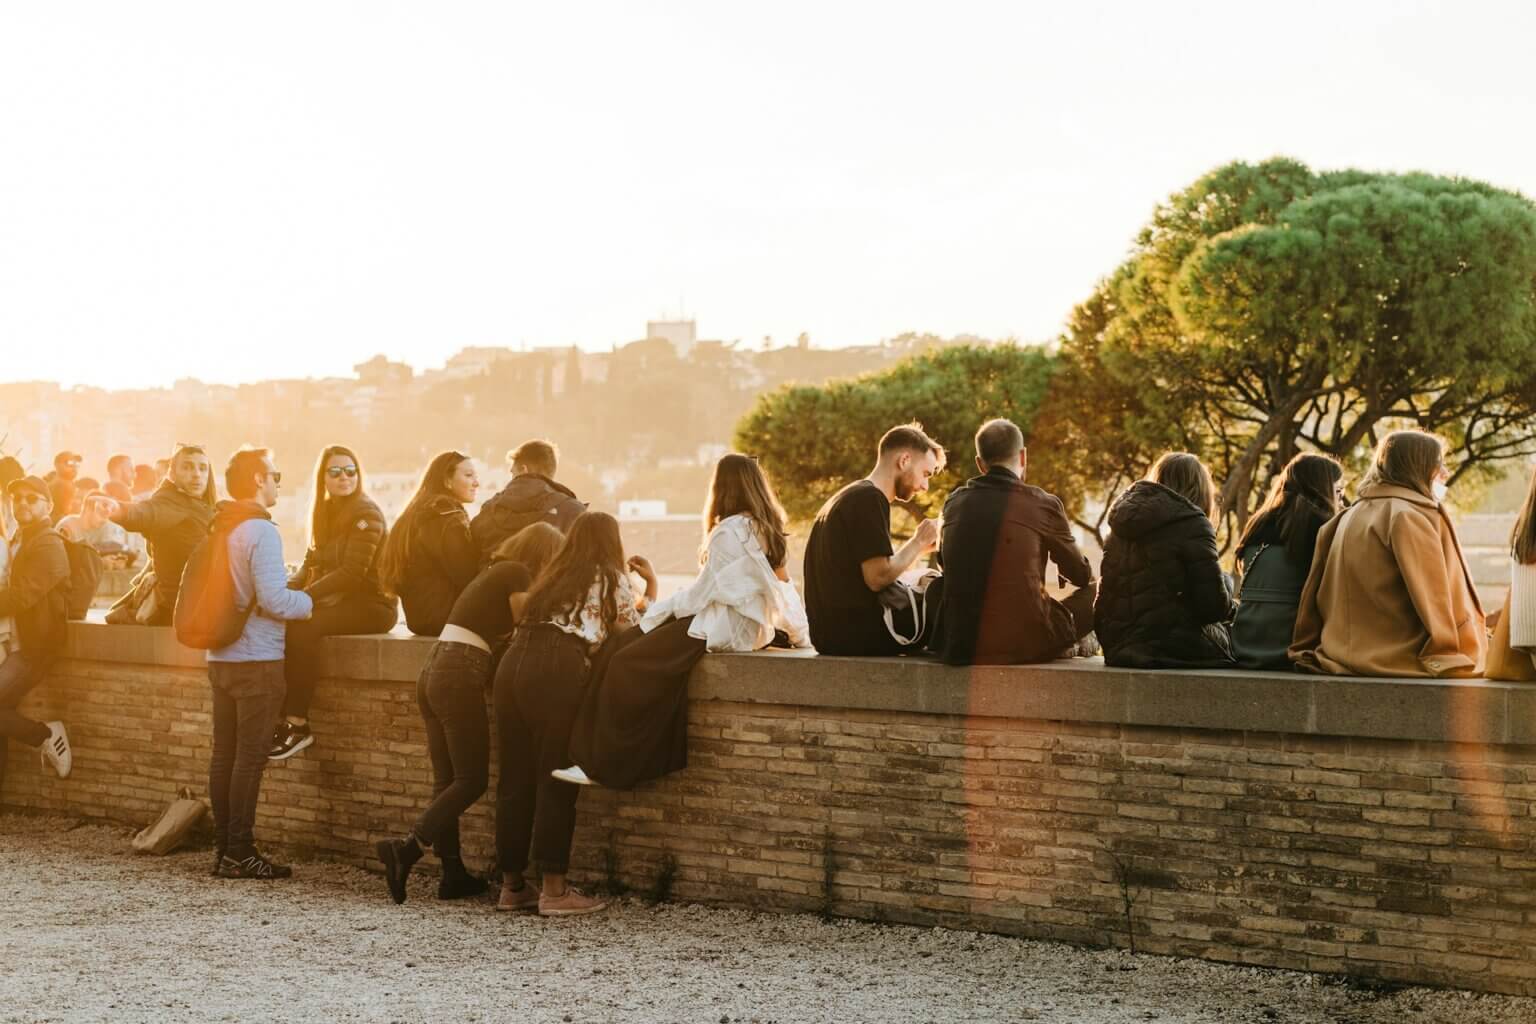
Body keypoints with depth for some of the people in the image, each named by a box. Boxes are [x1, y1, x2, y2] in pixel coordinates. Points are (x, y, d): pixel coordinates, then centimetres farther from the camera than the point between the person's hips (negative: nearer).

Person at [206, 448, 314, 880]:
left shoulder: (218, 529, 11)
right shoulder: (261, 531, -15)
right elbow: (274, 600, -21)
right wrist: (309, 600, -2)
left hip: (220, 656, 8)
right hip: (257, 659, -8)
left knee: (224, 753, 10)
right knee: (250, 756, -4)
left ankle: (222, 846, 14)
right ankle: (239, 852, -3)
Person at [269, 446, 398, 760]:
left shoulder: (366, 513, -11)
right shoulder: (326, 512, 14)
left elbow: (352, 572, -20)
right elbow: (311, 563, 10)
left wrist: (303, 596, -27)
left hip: (370, 605, -7)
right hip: (338, 602, 7)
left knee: (302, 626, -29)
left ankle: (297, 724, -25)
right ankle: (277, 716, -17)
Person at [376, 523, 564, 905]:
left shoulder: (497, 571, 23)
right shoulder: (517, 574, -3)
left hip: (433, 670, 9)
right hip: (460, 676, -9)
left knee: (447, 780, 9)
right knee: (472, 780, -4)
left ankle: (454, 874, 10)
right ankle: (407, 847, -17)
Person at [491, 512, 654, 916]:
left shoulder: (555, 575, 28)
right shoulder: (613, 579, 12)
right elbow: (632, 634, 17)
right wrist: (651, 588, 26)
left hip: (514, 661, 6)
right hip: (558, 671, -6)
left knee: (515, 778, 9)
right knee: (556, 781, -2)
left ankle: (512, 884, 16)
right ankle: (554, 890, -1)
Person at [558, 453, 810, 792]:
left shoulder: (730, 531, -13)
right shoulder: (769, 530, 14)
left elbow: (704, 591, -11)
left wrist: (657, 609, -2)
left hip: (724, 628, -10)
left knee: (624, 663, -16)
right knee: (619, 648, 3)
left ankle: (604, 765, -13)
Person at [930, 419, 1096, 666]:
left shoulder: (954, 503, 6)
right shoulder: (1043, 504, -6)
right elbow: (1081, 575, 8)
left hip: (958, 646, 4)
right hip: (1023, 644, -4)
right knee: (1095, 590, 15)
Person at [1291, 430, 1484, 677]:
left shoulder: (1348, 517, 15)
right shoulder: (1411, 514, -8)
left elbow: (1315, 597, 16)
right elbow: (1435, 599, -14)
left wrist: (1308, 652, 19)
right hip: (1402, 662, -8)